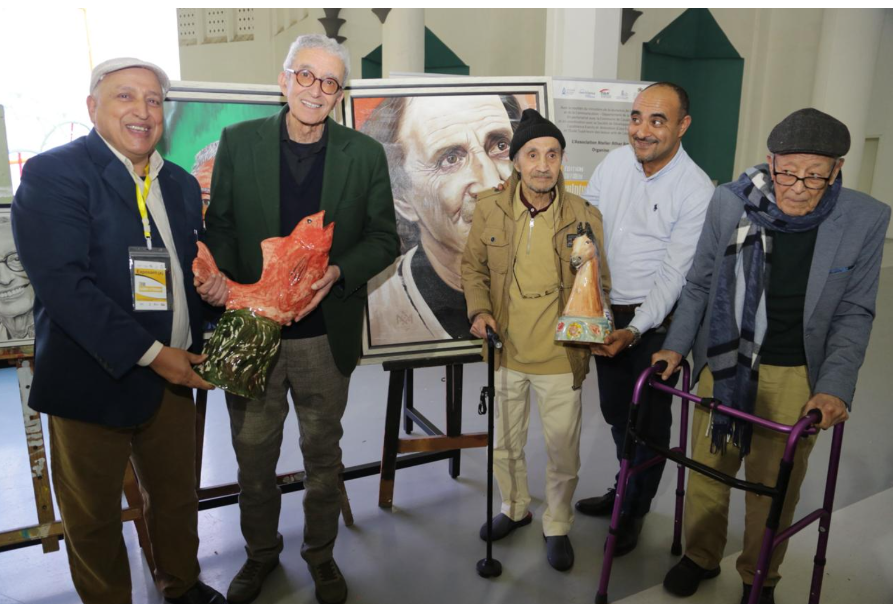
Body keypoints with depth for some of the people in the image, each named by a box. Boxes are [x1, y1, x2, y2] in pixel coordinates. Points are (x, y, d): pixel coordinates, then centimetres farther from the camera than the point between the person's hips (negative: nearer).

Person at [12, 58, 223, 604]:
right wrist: (150, 354, -22)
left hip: (171, 373, 6)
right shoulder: (52, 174, -11)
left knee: (178, 497, 21)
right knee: (93, 517, 14)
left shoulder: (181, 185, 9)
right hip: (93, 378, -5)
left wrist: (194, 349, -2)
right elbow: (62, 283, -21)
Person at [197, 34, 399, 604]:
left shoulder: (365, 154, -1)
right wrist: (219, 275, -16)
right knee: (253, 451, 16)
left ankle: (321, 552, 40)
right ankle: (261, 551, 42)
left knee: (323, 452, 16)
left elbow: (384, 239, -1)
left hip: (326, 336, 0)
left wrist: (338, 272, -18)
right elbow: (220, 225, 4)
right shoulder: (239, 142, 0)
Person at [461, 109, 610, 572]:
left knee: (563, 452, 11)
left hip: (560, 358, -1)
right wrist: (479, 310, -9)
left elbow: (600, 283, 0)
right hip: (505, 353, 2)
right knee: (504, 445, 20)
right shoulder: (489, 210, -5)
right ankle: (514, 507, 48)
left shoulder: (584, 216, -8)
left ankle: (557, 526, 37)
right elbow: (473, 266, 6)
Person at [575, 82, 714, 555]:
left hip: (655, 322, -5)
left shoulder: (697, 191, -17)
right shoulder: (615, 162, -2)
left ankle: (634, 511, 34)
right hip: (605, 313, 5)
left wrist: (634, 331, -27)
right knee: (615, 410, 20)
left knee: (649, 418, 11)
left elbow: (674, 275, -18)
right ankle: (624, 489, 46)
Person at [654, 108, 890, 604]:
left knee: (774, 486, 13)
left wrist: (835, 388, -14)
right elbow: (701, 284, 0)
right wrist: (676, 346, -6)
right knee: (707, 469, 16)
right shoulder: (730, 202, -11)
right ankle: (701, 557, 41)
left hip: (796, 377, -1)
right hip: (723, 363, 1)